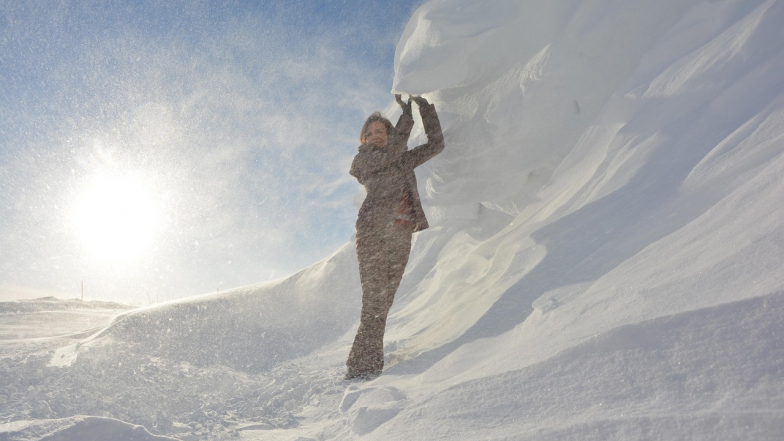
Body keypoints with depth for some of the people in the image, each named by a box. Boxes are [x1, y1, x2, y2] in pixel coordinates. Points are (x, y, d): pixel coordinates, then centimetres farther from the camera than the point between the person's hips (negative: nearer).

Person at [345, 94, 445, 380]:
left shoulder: (403, 160, 25)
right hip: (374, 232, -4)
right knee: (374, 299, -11)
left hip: (401, 236, 5)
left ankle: (368, 362, 6)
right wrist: (406, 119, -3)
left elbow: (436, 144, 27)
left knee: (383, 301, 2)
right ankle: (362, 363, -6)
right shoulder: (363, 159, 12)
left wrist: (426, 110, 19)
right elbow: (387, 155, -8)